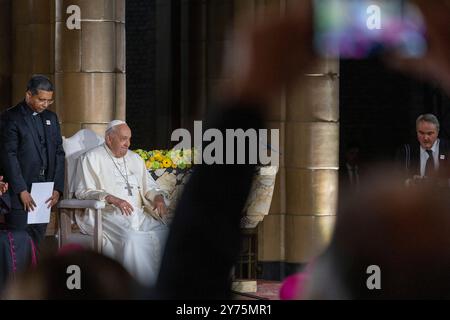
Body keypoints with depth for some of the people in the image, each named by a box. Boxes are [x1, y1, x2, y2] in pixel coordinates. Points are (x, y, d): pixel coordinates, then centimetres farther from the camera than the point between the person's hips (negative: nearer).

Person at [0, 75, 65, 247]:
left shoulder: (51, 118, 15)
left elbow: (59, 153, 14)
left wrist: (57, 188, 4)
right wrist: (21, 191, -14)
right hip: (20, 194, -5)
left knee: (36, 242, 3)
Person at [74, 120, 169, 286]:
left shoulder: (135, 159, 24)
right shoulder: (91, 158, 4)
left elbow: (149, 186, 26)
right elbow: (84, 192, -6)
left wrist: (157, 197, 1)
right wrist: (112, 199, -21)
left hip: (138, 213, 6)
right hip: (109, 215, -5)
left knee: (163, 233, -24)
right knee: (131, 238, -36)